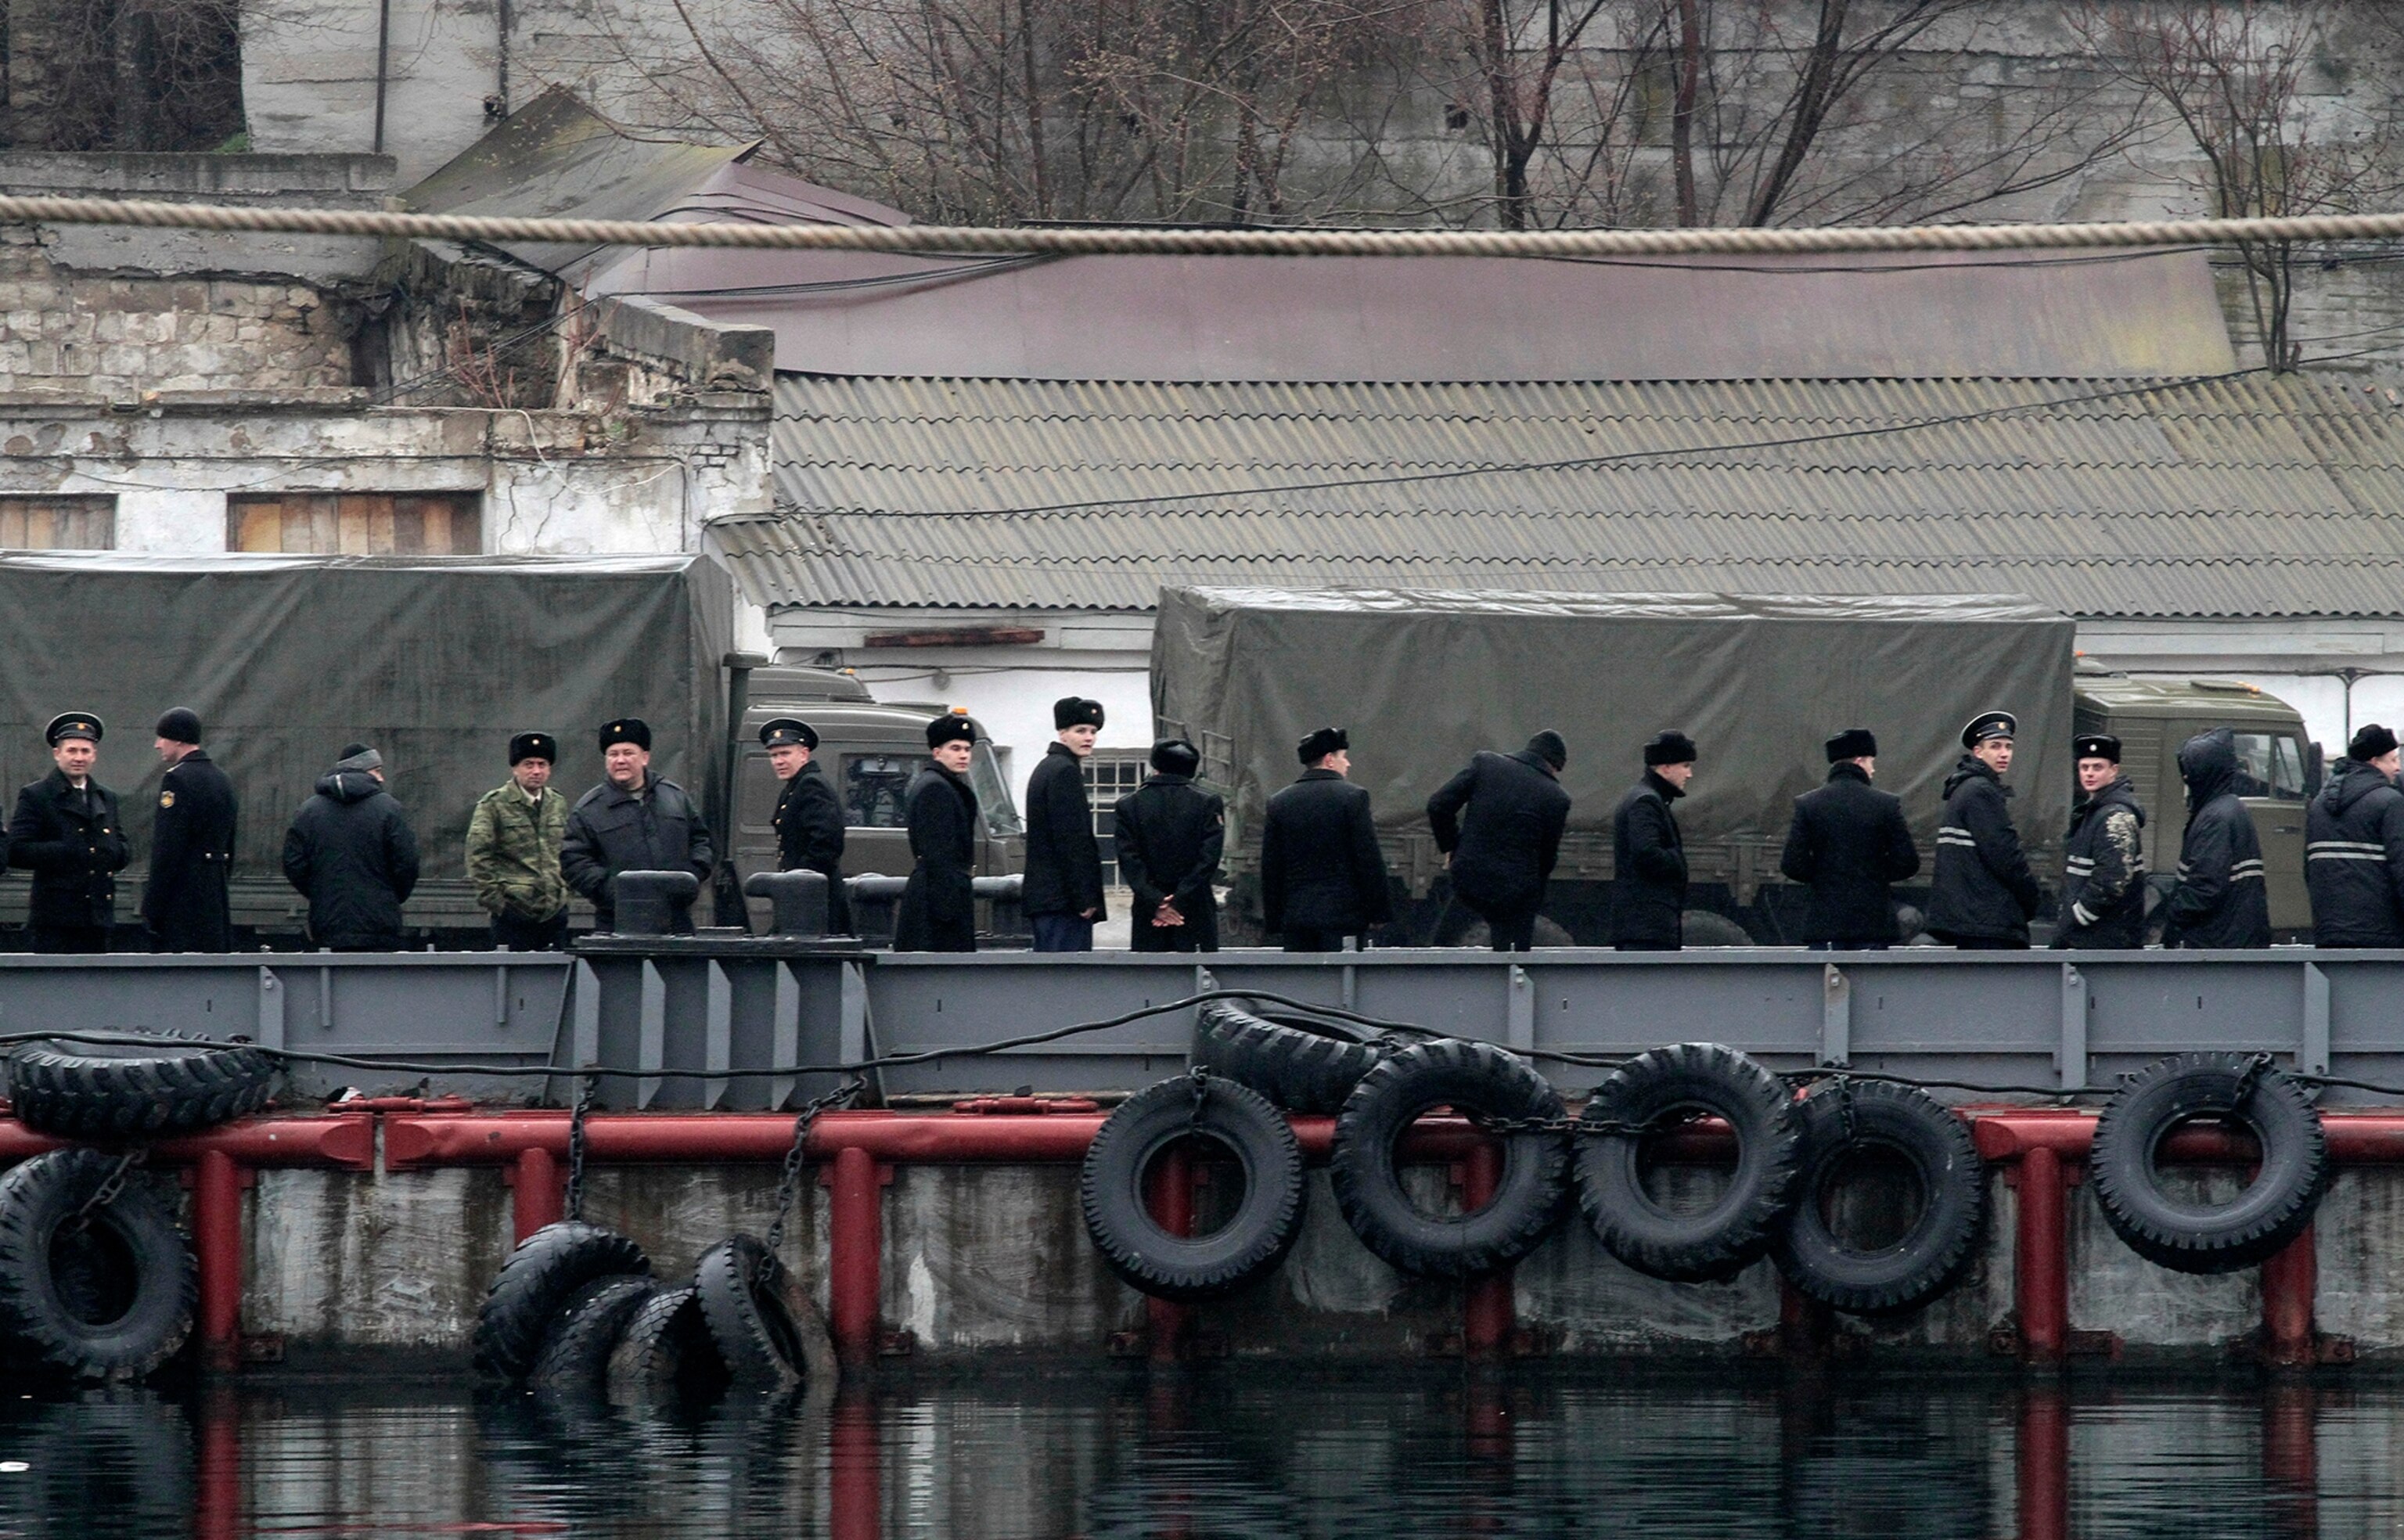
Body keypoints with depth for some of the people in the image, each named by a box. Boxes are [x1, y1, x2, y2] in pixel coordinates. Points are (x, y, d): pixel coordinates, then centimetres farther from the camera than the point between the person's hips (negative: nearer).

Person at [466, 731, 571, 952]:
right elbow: (478, 856, -7)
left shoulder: (558, 805, 13)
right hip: (514, 911, -5)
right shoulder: (493, 805, -4)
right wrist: (493, 899, -11)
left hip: (555, 909, 5)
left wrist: (563, 889, 14)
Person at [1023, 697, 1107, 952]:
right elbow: (1071, 840, -17)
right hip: (1062, 899, -11)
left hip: (1042, 896, 11)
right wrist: (1084, 899, -17)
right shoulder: (1065, 771, -11)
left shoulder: (1047, 768, 20)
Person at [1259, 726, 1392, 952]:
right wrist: (1379, 912, 1)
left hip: (1295, 917, 4)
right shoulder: (1353, 797, -5)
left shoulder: (1279, 803, 8)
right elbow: (1370, 860, -6)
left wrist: (1274, 920, 14)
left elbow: (1269, 868, 9)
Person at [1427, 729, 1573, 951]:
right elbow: (1548, 856, 2)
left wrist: (1450, 847, 10)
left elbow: (1438, 806, -4)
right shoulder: (1556, 798, -7)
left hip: (1467, 879, 3)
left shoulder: (1484, 762, -2)